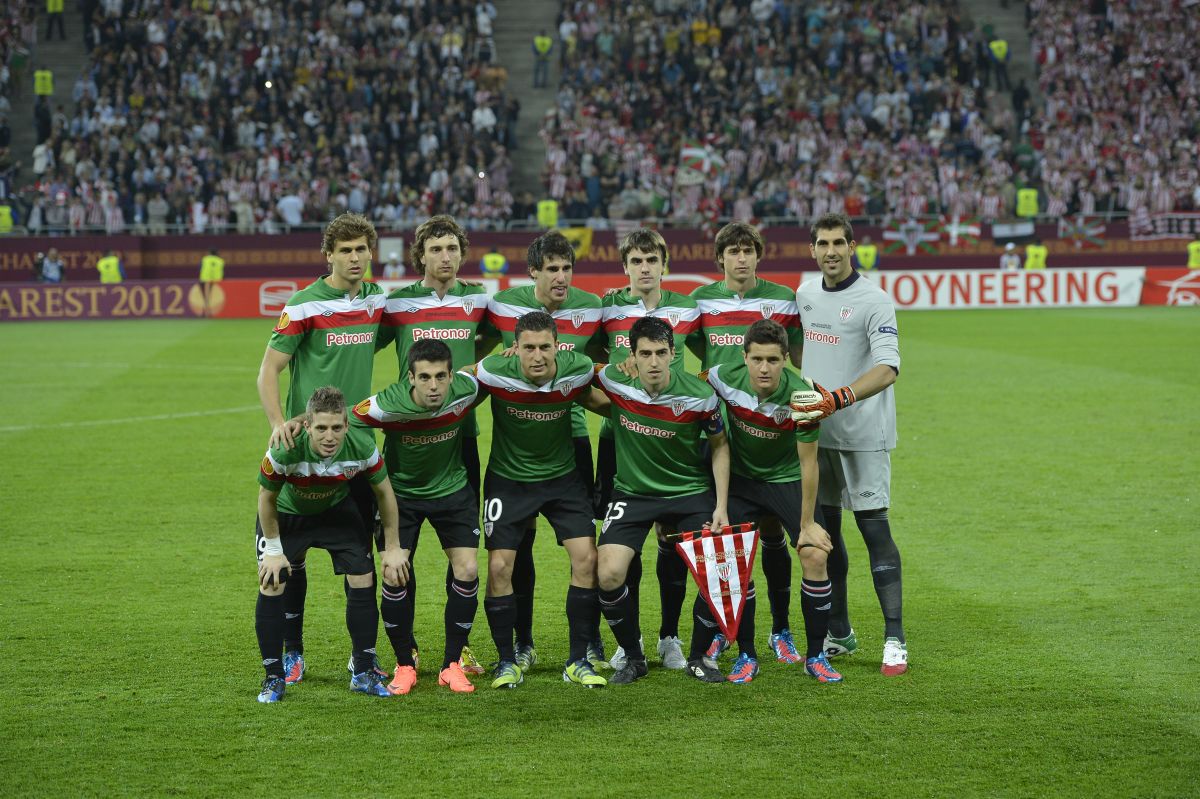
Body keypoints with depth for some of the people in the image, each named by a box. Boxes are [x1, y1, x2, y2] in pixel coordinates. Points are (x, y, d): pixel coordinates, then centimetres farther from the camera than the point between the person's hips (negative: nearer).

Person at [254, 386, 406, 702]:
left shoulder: (362, 446, -31)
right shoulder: (285, 450, -38)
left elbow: (383, 493, -11)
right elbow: (267, 497, -18)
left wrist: (392, 548, -5)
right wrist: (273, 550, -11)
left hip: (337, 511, 2)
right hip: (286, 513, -2)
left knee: (363, 580, -5)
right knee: (271, 586, -13)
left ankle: (363, 673, 10)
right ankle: (274, 678, 2)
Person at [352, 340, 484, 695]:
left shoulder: (466, 391, -25)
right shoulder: (386, 406, -32)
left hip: (452, 489, 2)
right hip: (400, 491, -2)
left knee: (466, 571, -9)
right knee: (395, 575, -11)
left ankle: (452, 664, 7)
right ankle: (405, 665, 9)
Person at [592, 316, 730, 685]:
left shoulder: (699, 395, -16)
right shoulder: (614, 382, -16)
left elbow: (719, 445, -1)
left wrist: (721, 508, -4)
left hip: (691, 491, 0)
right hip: (632, 491, 0)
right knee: (609, 574, -18)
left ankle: (698, 658, 10)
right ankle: (633, 657, 5)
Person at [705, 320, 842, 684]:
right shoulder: (723, 378, -22)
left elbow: (809, 463, -19)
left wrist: (807, 523, -15)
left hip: (789, 478, -1)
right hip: (742, 477, 1)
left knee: (815, 555, -14)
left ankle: (815, 655, 1)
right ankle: (746, 656, 5)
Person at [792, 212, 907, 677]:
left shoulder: (873, 301, -13)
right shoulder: (805, 295, 9)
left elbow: (887, 368, -25)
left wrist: (839, 398, -38)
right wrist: (804, 392, 16)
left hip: (862, 434, -7)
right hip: (815, 431, 7)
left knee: (874, 529, -8)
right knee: (823, 530, 10)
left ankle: (894, 640, -6)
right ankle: (838, 633, 21)